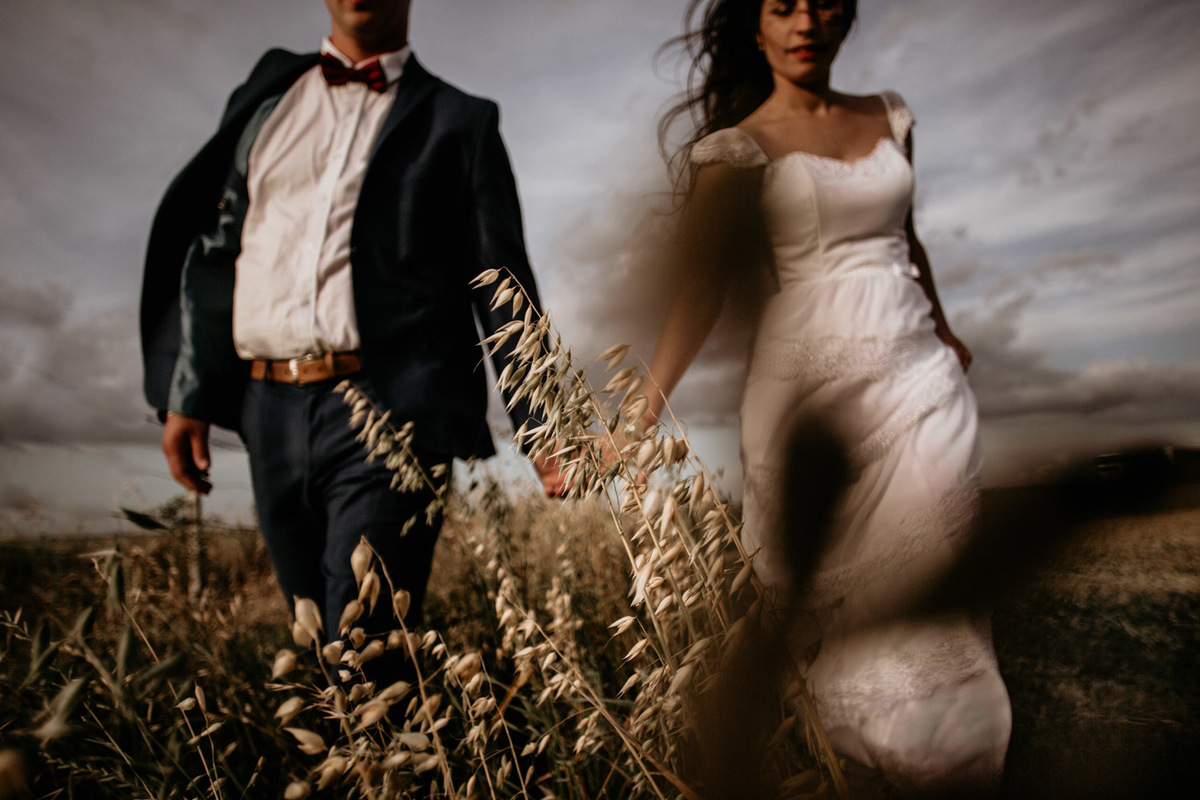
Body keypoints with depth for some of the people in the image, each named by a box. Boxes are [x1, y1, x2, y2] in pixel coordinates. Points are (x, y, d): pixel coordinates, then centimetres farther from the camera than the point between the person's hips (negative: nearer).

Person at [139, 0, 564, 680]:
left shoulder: (460, 121, 9)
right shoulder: (266, 95, 18)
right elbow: (215, 247, 17)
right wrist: (187, 393, 11)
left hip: (391, 413, -4)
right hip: (272, 412, 4)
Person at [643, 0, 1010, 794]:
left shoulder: (888, 117, 13)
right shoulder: (738, 146, -3)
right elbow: (703, 284, -12)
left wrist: (944, 331, 29)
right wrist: (645, 409, -22)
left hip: (916, 365, 5)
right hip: (817, 372, -4)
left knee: (931, 561, 4)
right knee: (848, 579, 5)